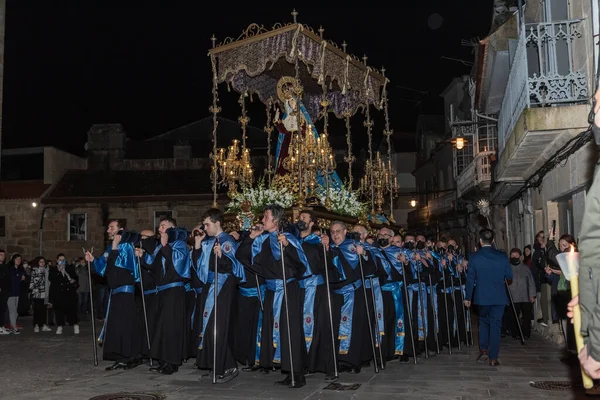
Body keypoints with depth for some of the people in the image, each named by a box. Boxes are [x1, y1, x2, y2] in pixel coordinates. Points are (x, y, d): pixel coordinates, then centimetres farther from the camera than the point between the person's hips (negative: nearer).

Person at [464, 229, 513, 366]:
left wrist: (468, 297, 5)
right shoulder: (502, 256, -3)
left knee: (483, 321, 21)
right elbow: (509, 276, 3)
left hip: (482, 296, 0)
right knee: (496, 325, 6)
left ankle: (483, 350, 9)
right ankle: (493, 358, 6)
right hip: (499, 297, 1)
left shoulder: (475, 257, -7)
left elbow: (470, 278, -3)